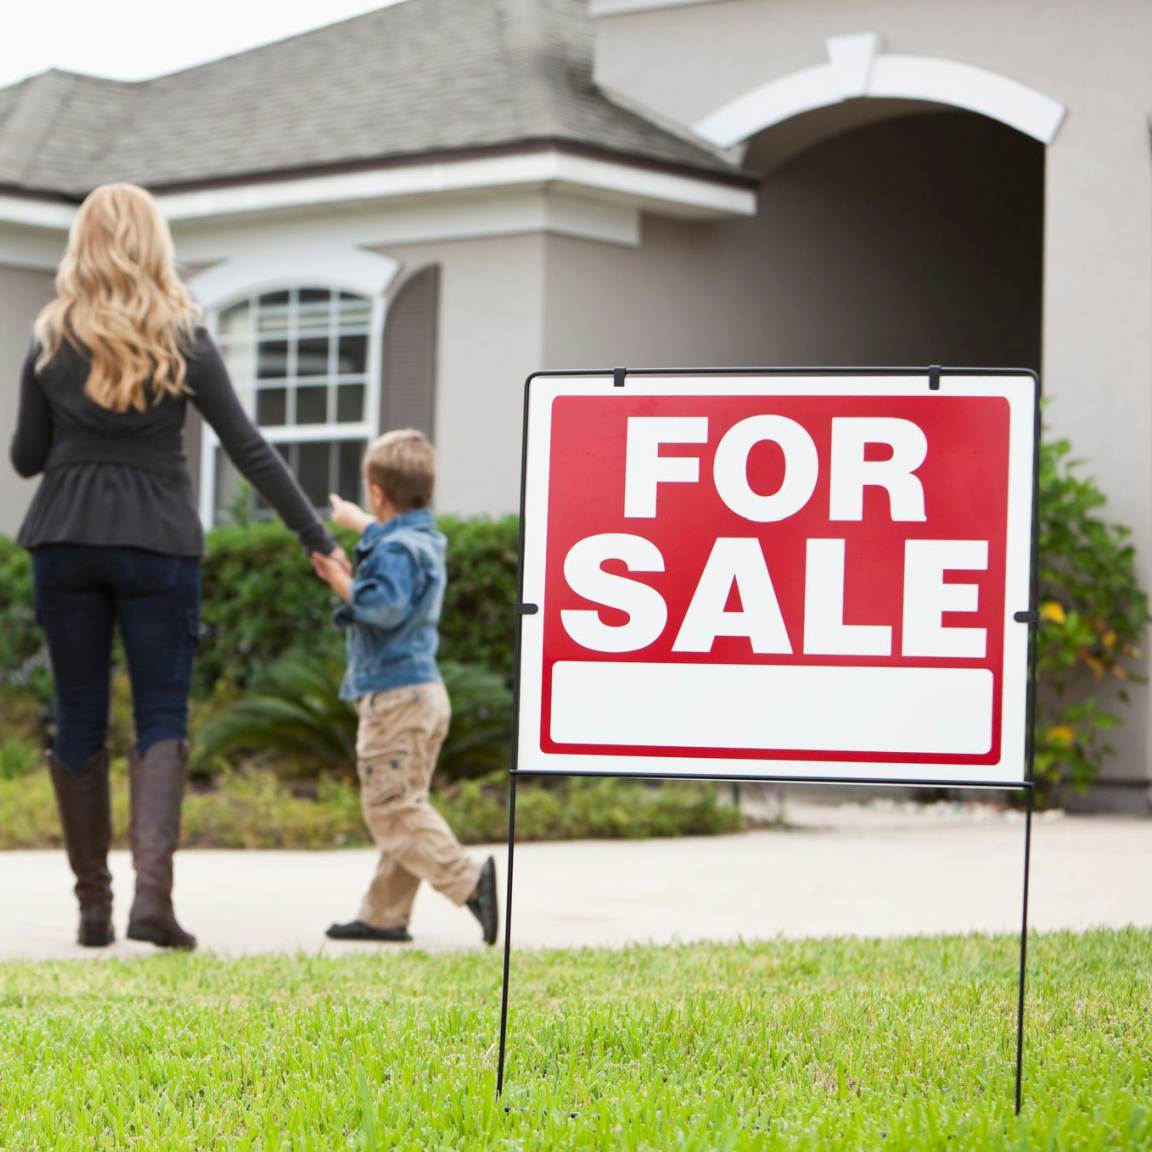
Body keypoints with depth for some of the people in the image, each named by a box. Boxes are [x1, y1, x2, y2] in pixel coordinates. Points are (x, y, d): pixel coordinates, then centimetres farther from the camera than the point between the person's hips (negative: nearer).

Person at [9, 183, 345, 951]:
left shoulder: (52, 344, 2)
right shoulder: (184, 342, -1)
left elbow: (27, 457, 6)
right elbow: (249, 449, -3)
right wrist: (318, 537, 0)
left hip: (66, 540, 1)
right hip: (158, 542, -1)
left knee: (80, 717, 8)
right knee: (162, 719, 0)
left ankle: (93, 904, 9)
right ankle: (153, 889, -18)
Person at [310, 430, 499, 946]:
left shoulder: (395, 550, -15)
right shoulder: (424, 540, 16)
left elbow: (384, 607, -30)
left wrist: (340, 580, -18)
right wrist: (354, 520, 57)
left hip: (394, 697, -10)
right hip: (425, 692, 10)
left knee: (391, 810, -10)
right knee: (401, 808, 10)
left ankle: (468, 880, -20)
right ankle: (384, 914, 13)